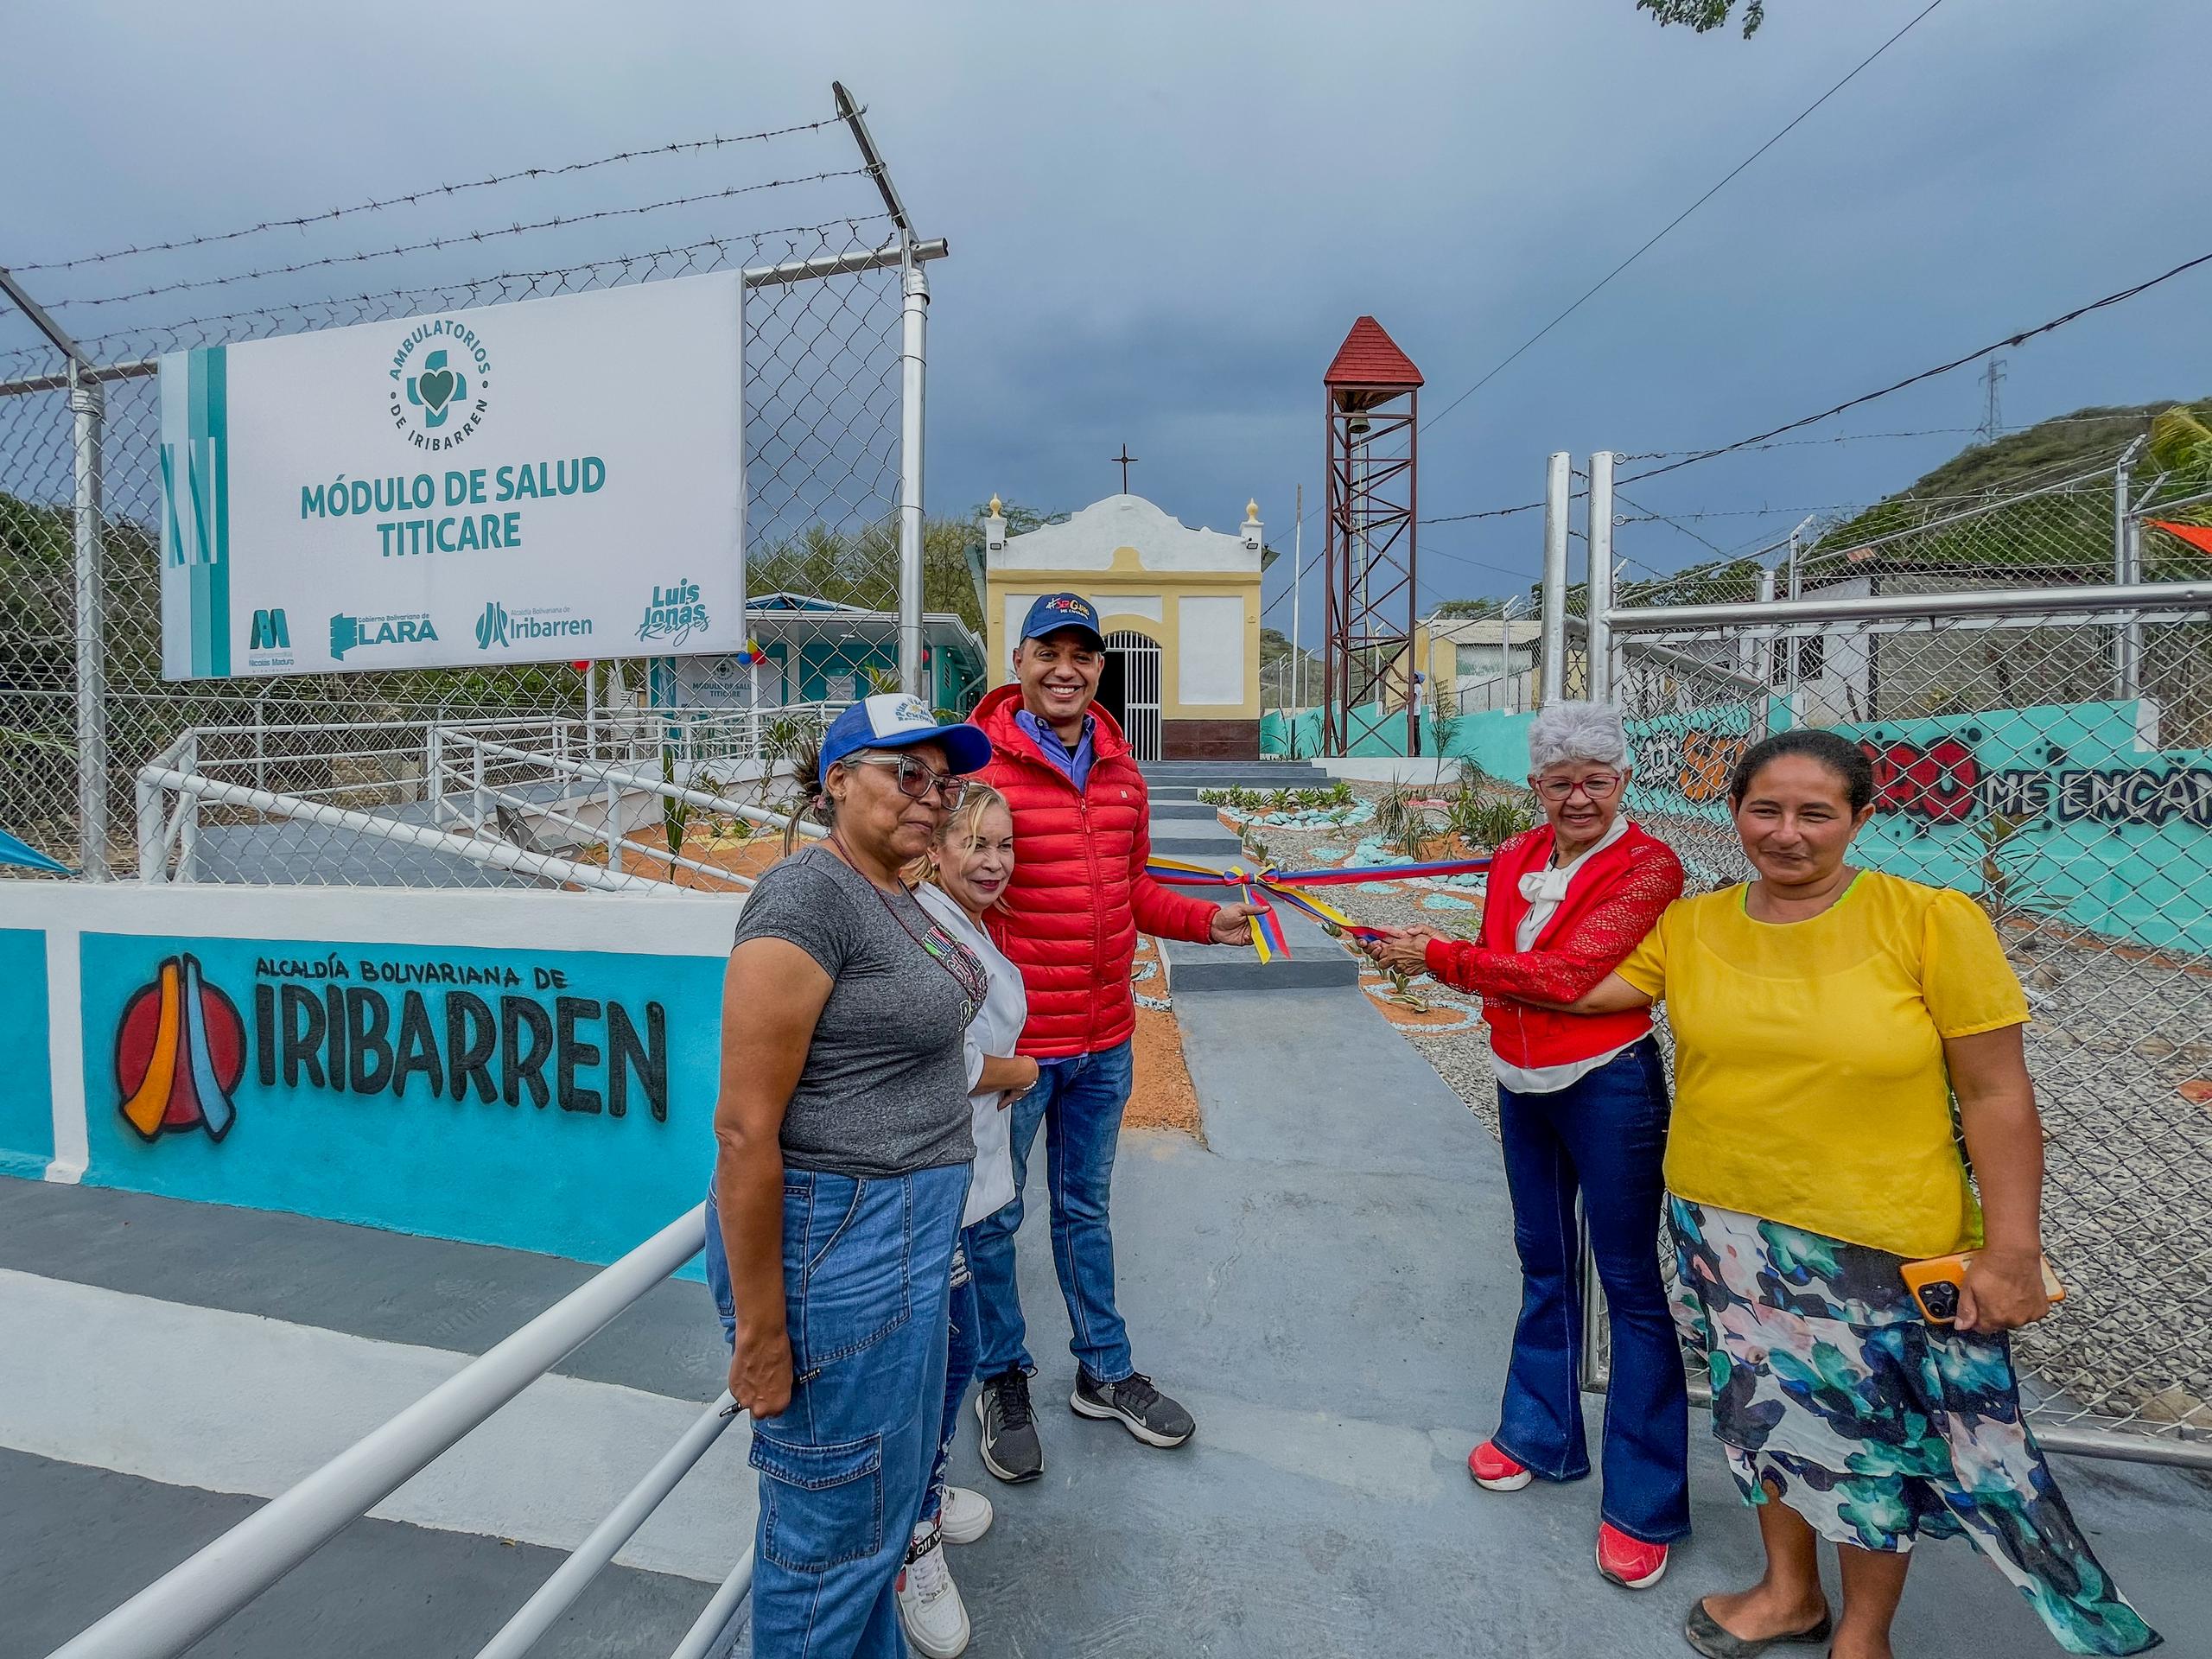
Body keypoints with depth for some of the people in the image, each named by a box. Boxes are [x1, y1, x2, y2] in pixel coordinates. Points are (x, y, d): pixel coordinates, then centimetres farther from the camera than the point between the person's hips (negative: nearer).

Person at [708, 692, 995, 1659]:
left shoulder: (895, 898, 7)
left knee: (893, 1486, 26)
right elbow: (744, 1129, -23)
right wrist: (760, 1333, -18)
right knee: (836, 1522, 12)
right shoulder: (808, 895, -22)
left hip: (906, 1226, 9)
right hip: (833, 1242, -9)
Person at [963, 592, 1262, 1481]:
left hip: (1104, 1040, 6)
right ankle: (1003, 1380, 38)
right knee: (993, 1218, 14)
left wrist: (1208, 920, 3)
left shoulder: (1120, 770, 6)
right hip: (1010, 1039, -5)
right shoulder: (977, 761, -14)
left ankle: (1106, 1371, 42)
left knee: (1085, 1208, 23)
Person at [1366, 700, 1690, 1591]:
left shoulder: (1648, 867, -16)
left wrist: (1436, 956, -23)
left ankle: (1643, 1503, 22)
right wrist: (1425, 952, -8)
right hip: (1521, 1084, 6)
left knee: (1631, 1284, 5)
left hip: (1608, 1088, -6)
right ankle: (1541, 1433, 39)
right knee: (1544, 1262, 20)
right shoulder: (1515, 858, 3)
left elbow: (1564, 974, -26)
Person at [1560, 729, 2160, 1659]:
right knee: (1768, 1408, 21)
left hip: (1882, 1249, -3)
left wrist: (2012, 1251, -9)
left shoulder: (1932, 922, -13)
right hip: (1726, 1232, 3)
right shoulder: (1691, 927, -4)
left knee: (1874, 1439, 15)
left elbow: (1997, 1096, -9)